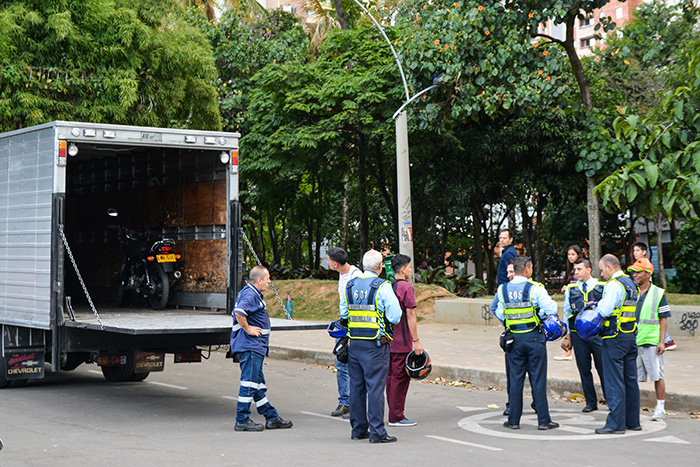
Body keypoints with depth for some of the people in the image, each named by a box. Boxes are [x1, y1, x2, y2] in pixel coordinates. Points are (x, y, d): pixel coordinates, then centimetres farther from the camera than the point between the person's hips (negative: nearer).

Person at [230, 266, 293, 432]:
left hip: (255, 347, 11)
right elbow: (239, 313, -32)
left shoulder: (254, 294, 18)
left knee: (258, 383, 14)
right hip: (249, 347, -11)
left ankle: (272, 418, 20)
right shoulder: (249, 294, -15)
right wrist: (248, 329, -20)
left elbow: (239, 313, 30)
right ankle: (242, 421, -3)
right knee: (249, 382, -7)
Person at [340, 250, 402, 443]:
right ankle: (377, 432, -3)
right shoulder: (382, 287, -11)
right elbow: (395, 316, -13)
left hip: (354, 343, 6)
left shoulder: (350, 285, 7)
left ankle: (358, 429, 19)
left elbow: (343, 313, 15)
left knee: (356, 386, 12)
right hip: (376, 345, -6)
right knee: (375, 387, -3)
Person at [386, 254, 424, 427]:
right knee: (400, 377, -3)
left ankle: (393, 413, 18)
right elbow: (410, 315, -14)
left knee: (391, 377, 12)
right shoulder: (406, 287, -12)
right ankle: (396, 417, -1)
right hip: (401, 342, -8)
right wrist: (416, 341, -12)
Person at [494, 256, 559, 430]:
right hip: (534, 337, -3)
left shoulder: (503, 290, 2)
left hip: (514, 338, 3)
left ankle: (514, 420, 11)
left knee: (515, 380, 9)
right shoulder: (535, 288, -11)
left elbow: (499, 313, 9)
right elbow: (550, 309, -12)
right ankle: (543, 420, 6)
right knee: (538, 380, 2)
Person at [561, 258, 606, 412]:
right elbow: (567, 313, 12)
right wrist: (567, 336, 9)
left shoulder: (602, 287, 3)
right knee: (584, 369, 6)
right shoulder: (570, 289, 10)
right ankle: (590, 403, 15)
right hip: (578, 334, 2)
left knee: (603, 368, -3)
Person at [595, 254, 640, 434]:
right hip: (631, 336, 9)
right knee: (630, 380, 13)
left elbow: (605, 310, -22)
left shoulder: (614, 285, -13)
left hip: (615, 338, -9)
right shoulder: (631, 284, 15)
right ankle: (633, 421, 19)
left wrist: (596, 305, 0)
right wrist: (600, 305, 14)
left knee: (614, 381, -5)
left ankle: (615, 424, -4)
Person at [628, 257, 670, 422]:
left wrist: (662, 342, -6)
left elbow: (664, 319, 0)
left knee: (657, 377, 3)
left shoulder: (659, 293, 0)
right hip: (633, 342, 3)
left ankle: (660, 408, 13)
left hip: (652, 342, -3)